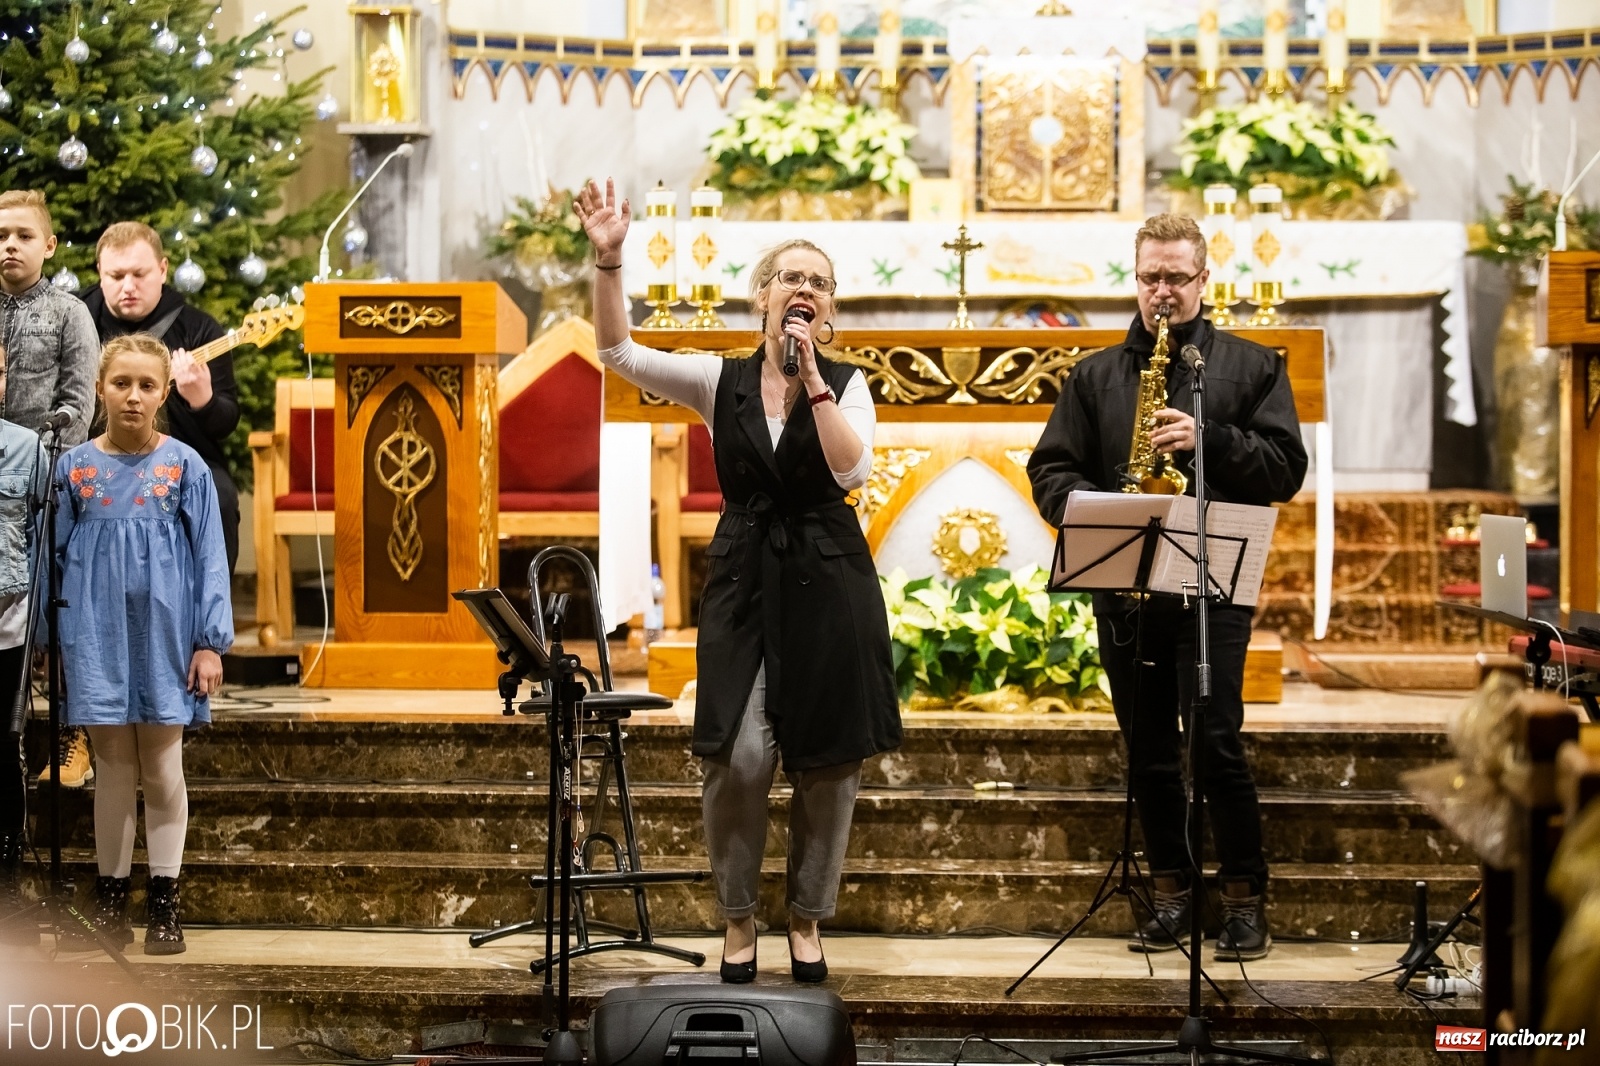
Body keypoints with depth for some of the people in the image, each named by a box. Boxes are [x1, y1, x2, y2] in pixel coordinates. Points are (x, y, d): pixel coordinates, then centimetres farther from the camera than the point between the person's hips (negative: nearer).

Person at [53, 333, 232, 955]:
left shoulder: (185, 467, -1)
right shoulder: (75, 467, 3)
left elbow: (209, 556, 0)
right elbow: (59, 557, 8)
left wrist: (210, 642, -6)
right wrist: (55, 644, 4)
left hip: (164, 635, -1)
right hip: (99, 638, 1)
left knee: (162, 769, 4)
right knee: (113, 770, 6)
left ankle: (164, 904, 12)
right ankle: (111, 902, 13)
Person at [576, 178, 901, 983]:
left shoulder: (846, 384, 2)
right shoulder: (719, 381, 3)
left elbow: (852, 470, -15)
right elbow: (618, 353, -8)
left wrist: (812, 380, -17)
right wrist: (608, 261, -19)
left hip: (827, 582, 0)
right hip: (743, 580, 0)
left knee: (826, 761, 4)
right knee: (740, 754, -13)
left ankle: (807, 923, 21)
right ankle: (738, 921, 6)